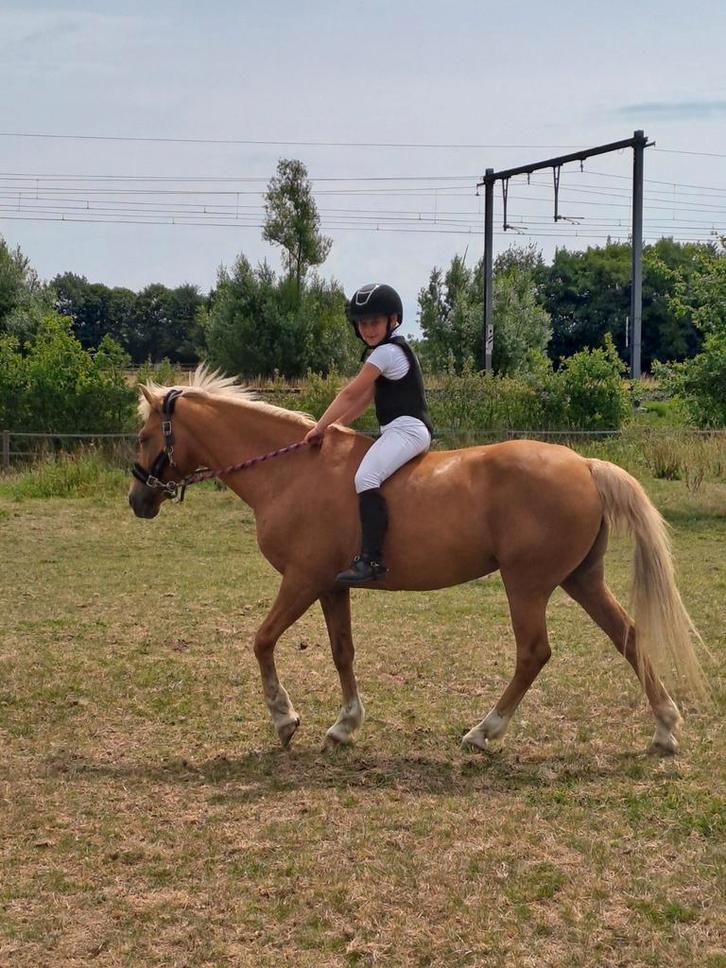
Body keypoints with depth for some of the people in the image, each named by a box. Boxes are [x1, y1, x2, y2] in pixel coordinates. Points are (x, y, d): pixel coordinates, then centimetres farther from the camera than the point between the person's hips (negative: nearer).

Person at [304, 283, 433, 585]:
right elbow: (364, 398, 23)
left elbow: (350, 394, -10)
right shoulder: (388, 350, 21)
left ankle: (371, 558, -38)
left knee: (366, 477, -29)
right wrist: (334, 426, 16)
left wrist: (319, 428, -3)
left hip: (407, 428, -12)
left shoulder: (386, 352, -11)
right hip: (399, 431, 12)